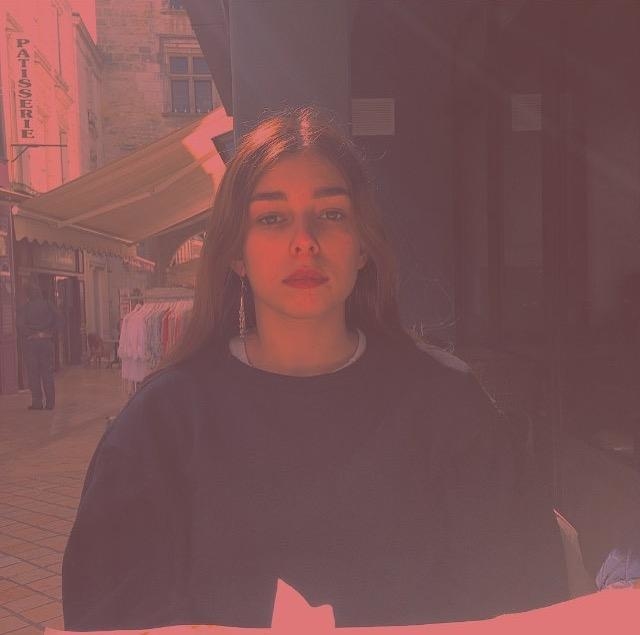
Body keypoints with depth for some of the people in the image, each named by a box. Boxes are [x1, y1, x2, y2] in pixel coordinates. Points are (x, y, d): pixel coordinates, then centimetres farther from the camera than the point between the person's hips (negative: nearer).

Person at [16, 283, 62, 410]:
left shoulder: (24, 309, -3)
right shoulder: (47, 305, 4)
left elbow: (20, 325, -16)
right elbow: (58, 319, -4)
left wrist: (27, 335, -3)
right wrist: (51, 333, 0)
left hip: (30, 342, -2)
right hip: (46, 341, 2)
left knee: (33, 373, 4)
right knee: (47, 372, 7)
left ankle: (37, 402, 2)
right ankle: (50, 402, 6)